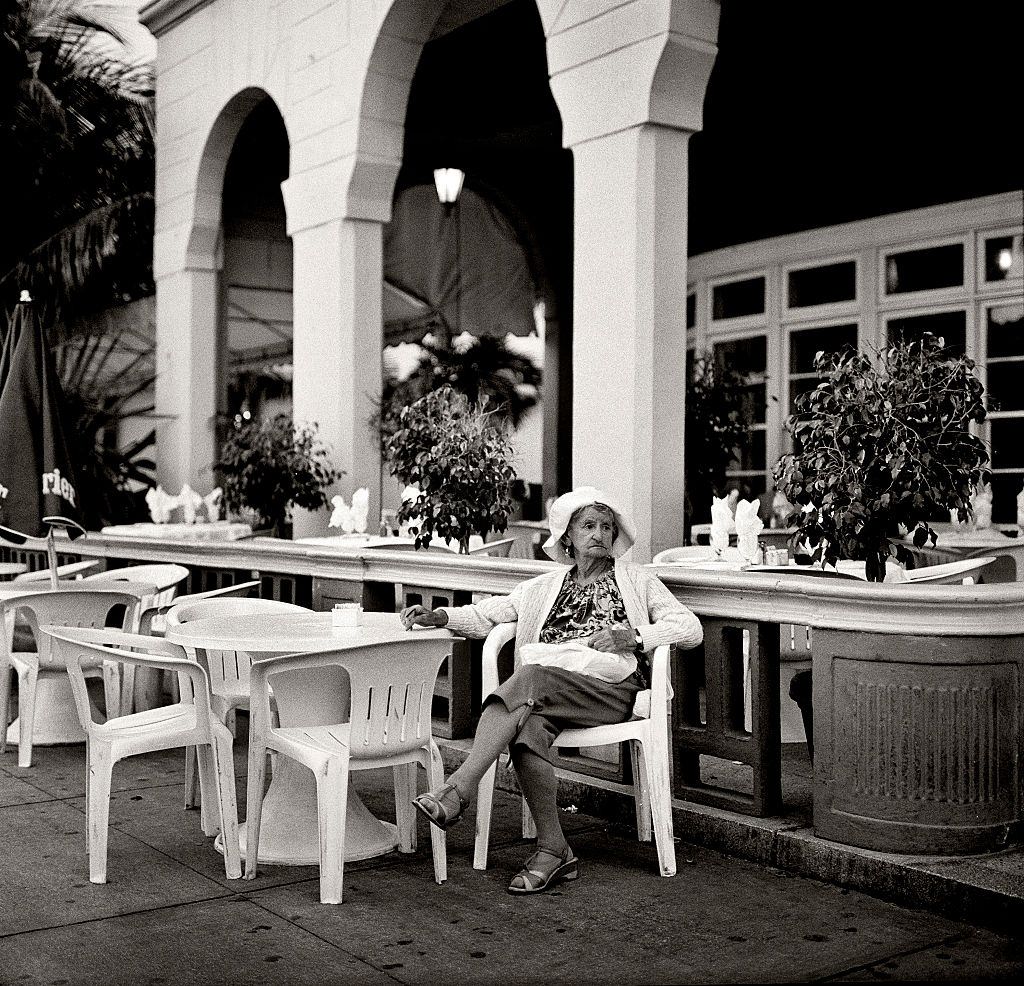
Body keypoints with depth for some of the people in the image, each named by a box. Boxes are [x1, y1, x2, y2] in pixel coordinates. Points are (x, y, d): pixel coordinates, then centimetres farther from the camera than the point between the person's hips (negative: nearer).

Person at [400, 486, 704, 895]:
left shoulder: (636, 579, 20)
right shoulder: (545, 587, 28)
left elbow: (691, 629, 10)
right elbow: (485, 614, 20)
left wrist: (633, 636, -6)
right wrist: (440, 615, 0)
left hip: (610, 687, -3)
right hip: (545, 691, 3)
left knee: (532, 676, -33)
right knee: (528, 728, -34)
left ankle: (456, 791, -40)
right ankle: (553, 852, -27)